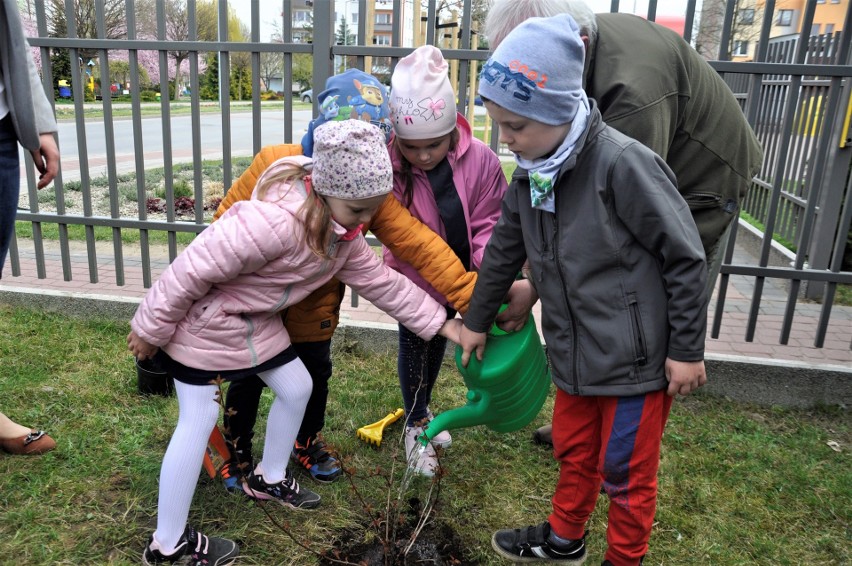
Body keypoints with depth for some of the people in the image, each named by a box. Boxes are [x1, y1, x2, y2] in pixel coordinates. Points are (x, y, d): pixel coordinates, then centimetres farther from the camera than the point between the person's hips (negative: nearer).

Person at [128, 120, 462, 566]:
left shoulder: (343, 232, -7)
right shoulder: (273, 222, -38)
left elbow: (380, 281, 1)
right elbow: (192, 271, -32)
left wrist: (442, 323, -1)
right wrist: (150, 329, -19)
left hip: (255, 321, 9)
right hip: (200, 321, -8)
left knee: (296, 387, 13)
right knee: (199, 421, -3)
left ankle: (268, 479, 39)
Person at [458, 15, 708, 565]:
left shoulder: (621, 163, -22)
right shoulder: (530, 177, 2)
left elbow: (686, 257, -16)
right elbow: (504, 253, 14)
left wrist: (687, 350, -11)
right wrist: (476, 321, 23)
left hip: (638, 357, -7)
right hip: (577, 356, 7)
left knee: (627, 471, 11)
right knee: (574, 453, 24)